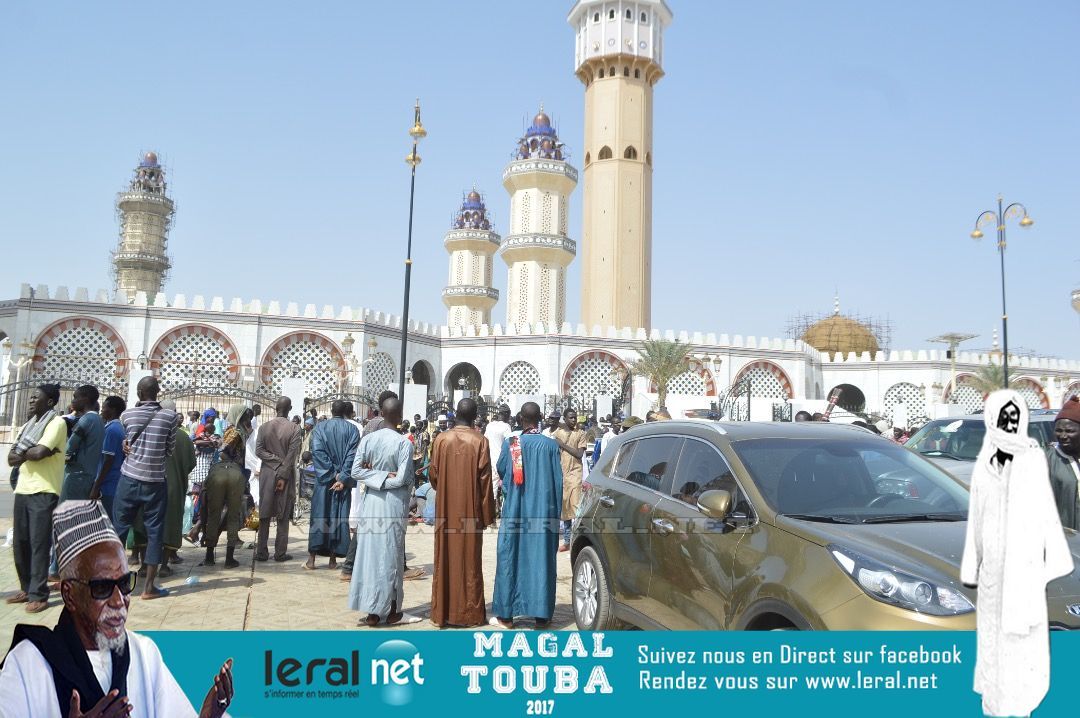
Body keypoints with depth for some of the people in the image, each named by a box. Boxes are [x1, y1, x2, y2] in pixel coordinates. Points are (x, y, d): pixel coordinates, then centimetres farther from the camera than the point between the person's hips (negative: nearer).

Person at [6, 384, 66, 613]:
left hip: (44, 492, -8)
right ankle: (27, 589, 23)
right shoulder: (29, 425, 18)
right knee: (20, 543, 11)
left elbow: (39, 452, -20)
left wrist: (23, 453, 0)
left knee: (38, 544, -6)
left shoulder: (57, 422, -6)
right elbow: (11, 458, 9)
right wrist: (32, 453, -9)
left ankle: (38, 595, 0)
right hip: (22, 490, 8)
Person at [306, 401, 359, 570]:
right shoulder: (352, 429, -3)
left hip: (323, 479, 0)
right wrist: (342, 478, -12)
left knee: (319, 516, 6)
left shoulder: (320, 427, -1)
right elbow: (352, 455, -11)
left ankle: (312, 558, 4)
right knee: (339, 517, 7)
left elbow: (317, 451, -11)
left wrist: (332, 474, -10)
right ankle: (333, 558, 9)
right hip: (343, 480, 0)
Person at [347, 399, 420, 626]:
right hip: (394, 504, -3)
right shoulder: (404, 443, -12)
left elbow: (355, 471, -4)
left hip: (371, 501, 3)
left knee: (369, 553, 8)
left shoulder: (367, 439, -1)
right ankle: (391, 611, 15)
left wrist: (377, 476, -2)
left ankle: (372, 611, 12)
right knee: (390, 556, 7)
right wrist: (389, 477, 4)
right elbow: (403, 479, -14)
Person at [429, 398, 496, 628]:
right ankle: (469, 613, 11)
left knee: (445, 559, 10)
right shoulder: (480, 441, -9)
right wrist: (487, 513, -2)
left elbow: (433, 475, 3)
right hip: (471, 509, -2)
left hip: (446, 509, 2)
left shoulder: (442, 439, -3)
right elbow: (485, 479, -9)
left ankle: (443, 612, 16)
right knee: (469, 560, 6)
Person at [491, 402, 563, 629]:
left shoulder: (510, 443, -5)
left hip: (514, 511, 0)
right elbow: (558, 480, -1)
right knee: (541, 561, 6)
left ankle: (506, 614, 13)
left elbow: (500, 471, 9)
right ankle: (541, 615, 11)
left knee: (510, 559, 8)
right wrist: (557, 512, 8)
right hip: (543, 512, 0)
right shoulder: (551, 445, -4)